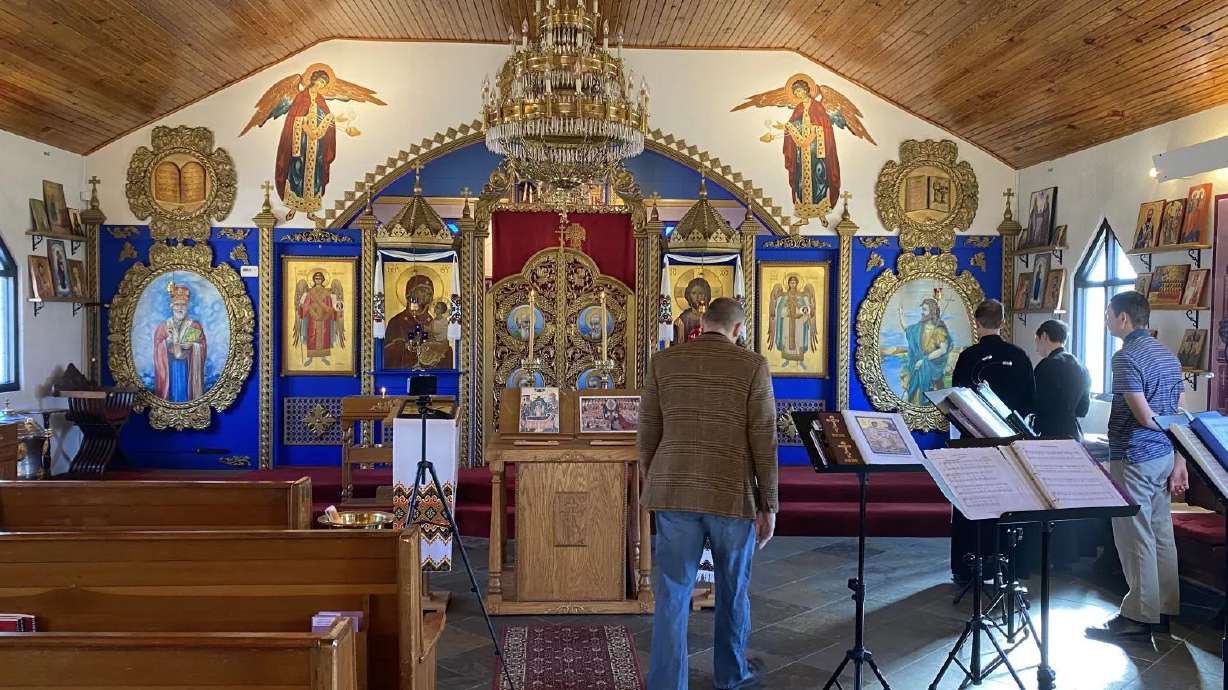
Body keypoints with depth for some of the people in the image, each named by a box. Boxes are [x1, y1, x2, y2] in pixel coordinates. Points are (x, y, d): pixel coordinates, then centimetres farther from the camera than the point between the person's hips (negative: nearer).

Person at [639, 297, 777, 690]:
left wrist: (653, 487, 19)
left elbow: (647, 435, 7)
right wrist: (769, 505, 2)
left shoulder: (663, 362, 4)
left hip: (674, 493, 2)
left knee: (672, 595, 5)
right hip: (732, 495, -1)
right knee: (733, 591, 18)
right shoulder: (752, 366, -3)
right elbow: (764, 443, -5)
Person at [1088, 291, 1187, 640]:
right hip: (1164, 456, 9)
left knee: (1135, 537, -3)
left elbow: (1144, 417, -20)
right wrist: (1180, 462, 13)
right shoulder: (1168, 355, 12)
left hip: (1134, 458, -9)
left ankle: (1139, 616, 3)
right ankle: (1165, 609, 21)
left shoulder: (1126, 357, -16)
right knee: (1161, 533, 13)